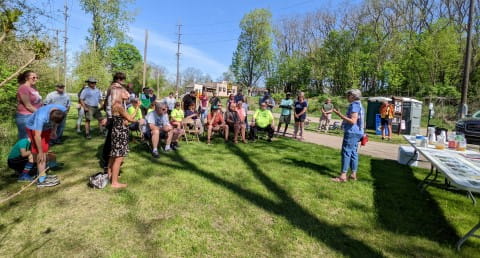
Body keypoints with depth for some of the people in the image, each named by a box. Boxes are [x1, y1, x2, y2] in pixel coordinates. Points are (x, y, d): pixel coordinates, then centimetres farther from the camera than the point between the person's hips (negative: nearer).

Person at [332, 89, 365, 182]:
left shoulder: (354, 105, -14)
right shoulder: (358, 105, 17)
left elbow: (353, 121, -22)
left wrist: (340, 115, -20)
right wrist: (340, 114, 18)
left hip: (351, 133, -10)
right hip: (356, 133, 10)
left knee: (346, 153, -8)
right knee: (353, 153, 13)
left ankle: (343, 176, -7)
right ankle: (353, 174, 19)